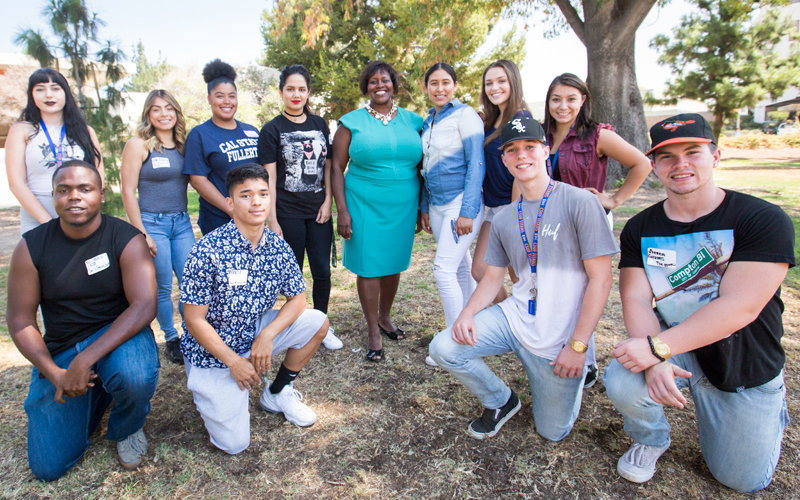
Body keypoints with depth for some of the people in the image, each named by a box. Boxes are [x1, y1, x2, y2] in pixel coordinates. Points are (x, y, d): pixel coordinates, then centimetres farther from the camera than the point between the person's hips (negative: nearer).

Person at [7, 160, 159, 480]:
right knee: (48, 466, 0)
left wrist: (86, 360, -30)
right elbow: (20, 322, -2)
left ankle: (127, 429, 0)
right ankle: (95, 394, 29)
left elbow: (145, 306, -24)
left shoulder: (126, 239, -14)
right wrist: (54, 373, -16)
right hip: (60, 350, 3)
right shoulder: (31, 247, -6)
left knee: (136, 377, -38)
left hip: (117, 333, -2)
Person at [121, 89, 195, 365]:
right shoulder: (138, 145, -5)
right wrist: (141, 234, -10)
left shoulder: (183, 144, 9)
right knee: (162, 288, 3)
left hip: (182, 223, 4)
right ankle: (171, 339, 20)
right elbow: (128, 192, -6)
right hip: (152, 223, -4)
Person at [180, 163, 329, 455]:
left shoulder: (278, 248, -8)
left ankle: (277, 393, 10)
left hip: (255, 333, 5)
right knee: (234, 444, -10)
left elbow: (297, 299, 0)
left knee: (317, 322, -12)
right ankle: (207, 388, 21)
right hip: (212, 348, -5)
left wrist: (267, 335, -16)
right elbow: (194, 320, -17)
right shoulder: (207, 251, -22)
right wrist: (233, 361, -17)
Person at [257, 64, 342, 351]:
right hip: (288, 212, -3)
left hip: (318, 211, 3)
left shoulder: (320, 125, 10)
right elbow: (269, 178, -6)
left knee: (322, 270, 5)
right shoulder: (272, 130, -2)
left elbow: (327, 166, 13)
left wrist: (327, 201, 1)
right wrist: (272, 220, -10)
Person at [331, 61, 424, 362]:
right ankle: (373, 332, 14)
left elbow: (422, 164, 12)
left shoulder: (412, 121, 8)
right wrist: (342, 210, -9)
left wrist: (421, 207, 9)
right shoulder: (352, 122, 1)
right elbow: (337, 167, -2)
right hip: (365, 205, -3)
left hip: (402, 206, 3)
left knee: (394, 263, 12)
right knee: (368, 266, 1)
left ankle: (385, 317, 34)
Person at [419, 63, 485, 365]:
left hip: (461, 202, -7)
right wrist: (424, 208, 16)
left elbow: (476, 164, -13)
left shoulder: (465, 115, -7)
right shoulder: (427, 122, 14)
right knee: (461, 267, 13)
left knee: (444, 269, -12)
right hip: (437, 204, 7)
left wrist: (467, 211, -19)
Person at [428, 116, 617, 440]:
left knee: (552, 432, 7)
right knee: (443, 349, -14)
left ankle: (576, 373, 36)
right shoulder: (503, 219, 5)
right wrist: (467, 314, -10)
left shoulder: (579, 203, -13)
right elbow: (493, 278, 10)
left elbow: (600, 280, -14)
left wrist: (578, 346, -16)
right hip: (515, 317, 5)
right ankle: (501, 402, 12)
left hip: (560, 340, -4)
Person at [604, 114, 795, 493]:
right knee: (622, 385, -29)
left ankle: (769, 410, 40)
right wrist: (655, 363, -32)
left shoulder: (764, 220, -18)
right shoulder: (640, 229, -5)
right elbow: (635, 299, -13)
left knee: (741, 480, 8)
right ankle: (651, 439, 7)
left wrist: (656, 347, -32)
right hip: (674, 350, 2)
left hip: (745, 366, -1)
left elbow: (740, 308, -26)